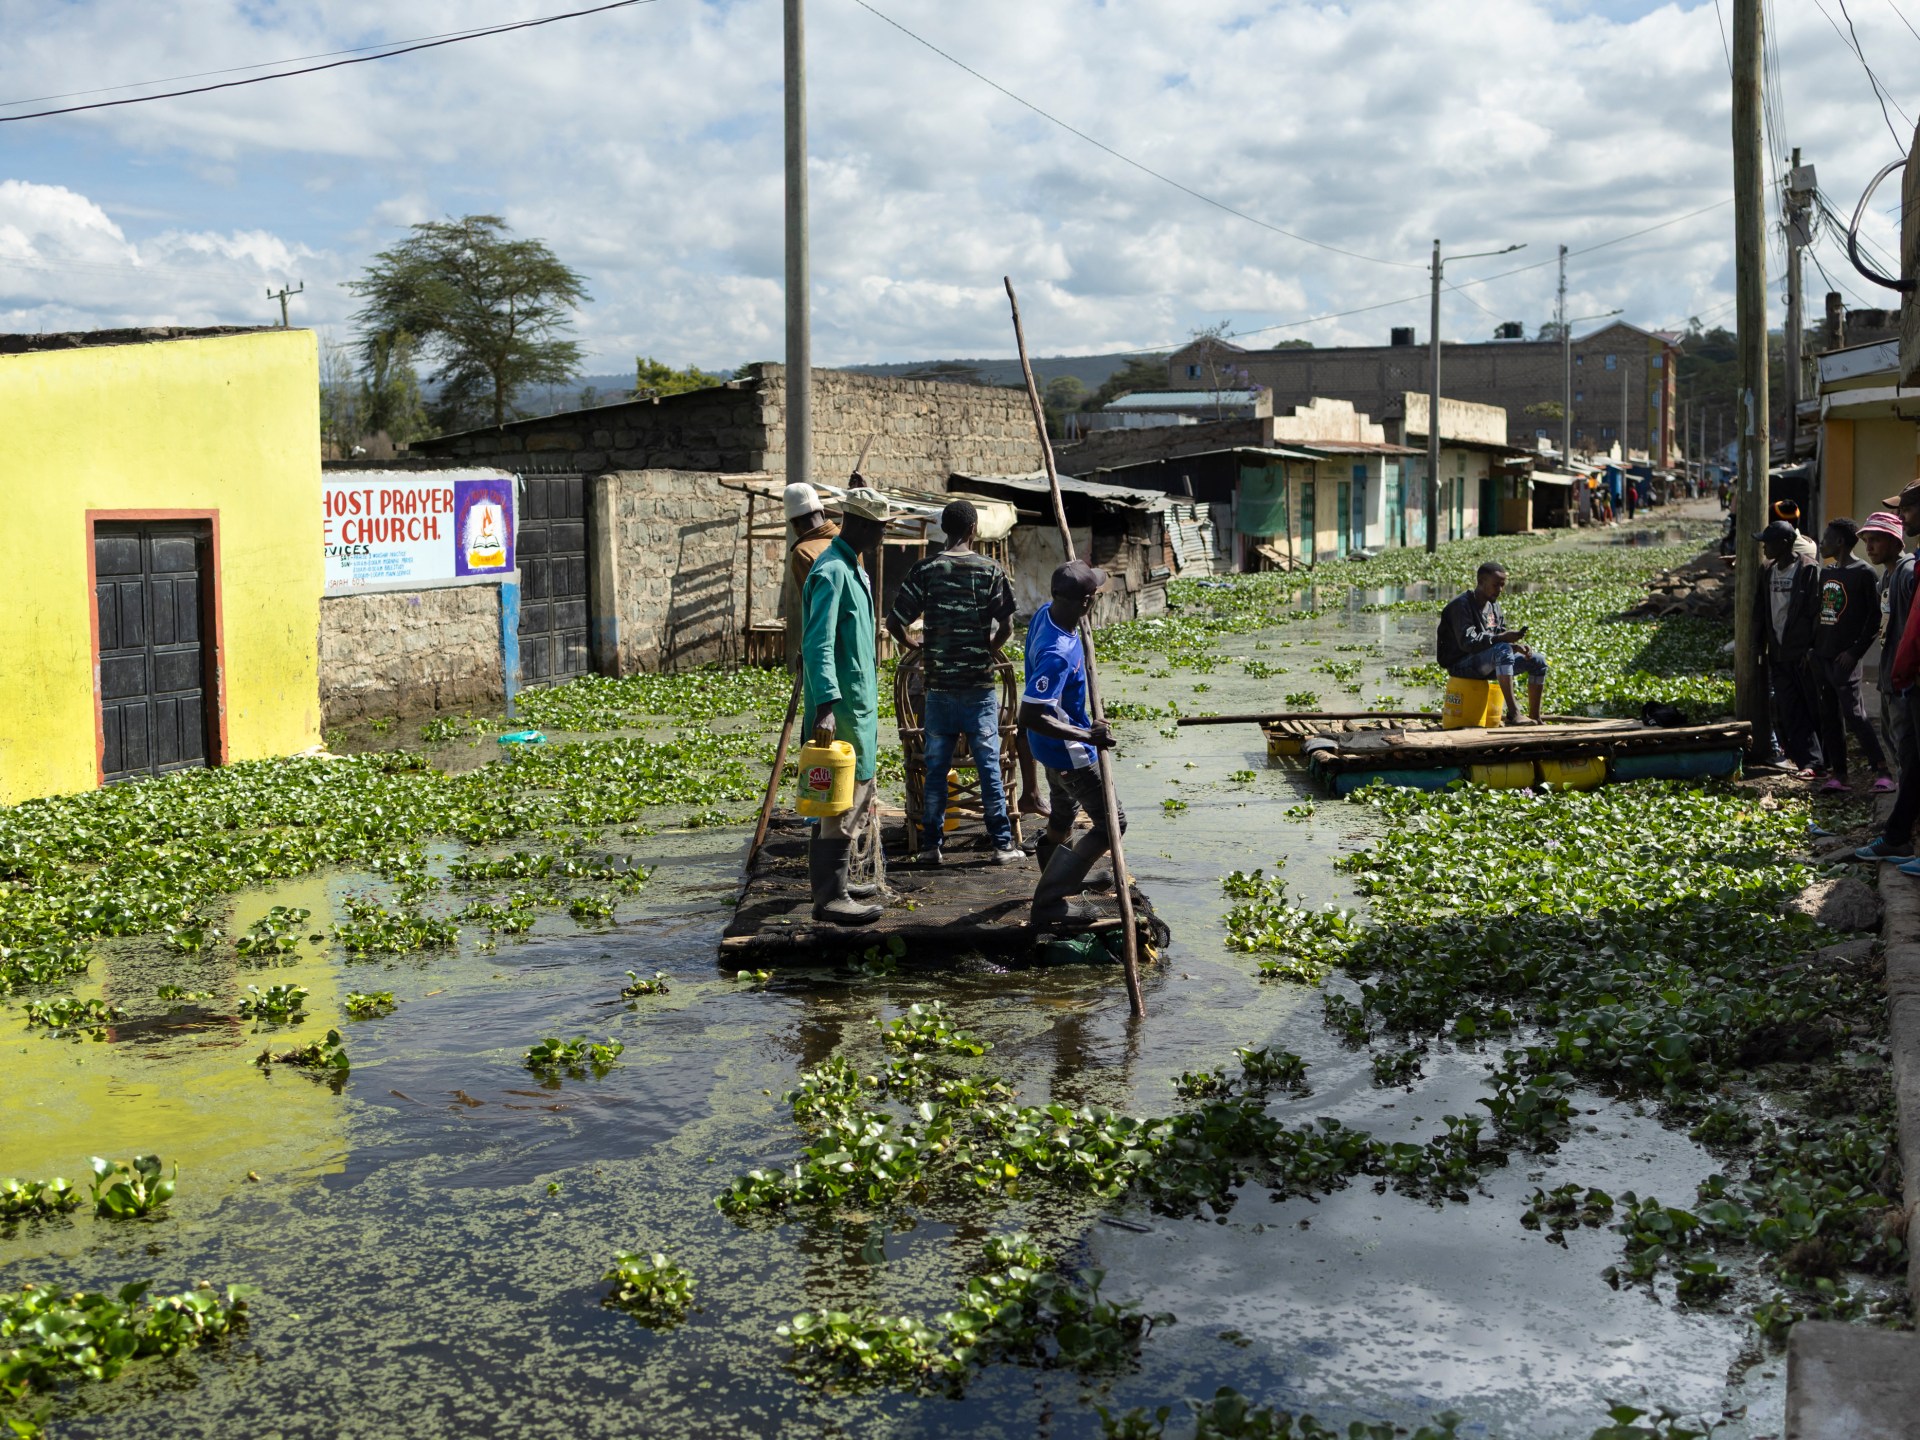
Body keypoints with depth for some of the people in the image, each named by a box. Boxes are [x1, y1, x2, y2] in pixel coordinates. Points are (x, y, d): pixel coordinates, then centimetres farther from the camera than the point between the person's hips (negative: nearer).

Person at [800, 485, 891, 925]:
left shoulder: (854, 568, 16)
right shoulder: (832, 571, -16)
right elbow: (819, 643, -26)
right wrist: (826, 705, -35)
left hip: (859, 703, 11)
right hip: (842, 707, -11)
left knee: (855, 795, 15)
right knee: (845, 800, -9)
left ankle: (830, 885, 23)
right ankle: (830, 897, -5)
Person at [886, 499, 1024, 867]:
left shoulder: (925, 570, -3)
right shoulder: (991, 571, -5)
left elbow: (895, 623, -3)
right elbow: (1006, 628, -9)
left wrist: (916, 648, 14)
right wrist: (987, 649, 10)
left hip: (939, 687, 1)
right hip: (980, 687, -1)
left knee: (936, 768, 9)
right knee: (989, 767, 5)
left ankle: (930, 845, 11)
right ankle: (1003, 844, 8)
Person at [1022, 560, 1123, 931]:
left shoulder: (1045, 612, -10)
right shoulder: (1057, 653, -38)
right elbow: (1030, 716, -39)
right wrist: (1087, 736, -34)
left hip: (1051, 746, 10)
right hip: (1069, 752, -10)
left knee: (1064, 811, 32)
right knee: (1111, 823, 1)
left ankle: (1059, 877, 59)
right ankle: (1049, 905, 2)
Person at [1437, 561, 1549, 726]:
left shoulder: (1494, 605, 13)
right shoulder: (1461, 605, -15)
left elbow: (1499, 638, 14)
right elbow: (1467, 641, -26)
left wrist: (1515, 647, -9)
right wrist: (1502, 638, -33)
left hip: (1489, 664, 9)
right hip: (1462, 665, -9)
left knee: (1538, 661, 2)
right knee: (1503, 650, -36)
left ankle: (1535, 718, 4)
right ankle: (1513, 713, -40)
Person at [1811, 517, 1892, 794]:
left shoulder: (1863, 573, -7)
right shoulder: (1826, 572, 15)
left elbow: (1874, 617, -10)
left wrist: (1856, 651, -15)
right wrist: (1812, 646, 14)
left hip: (1844, 657, -8)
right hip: (1822, 655, 8)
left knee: (1854, 714, -13)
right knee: (1829, 717, 7)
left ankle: (1882, 771, -11)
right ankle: (1837, 774, 11)